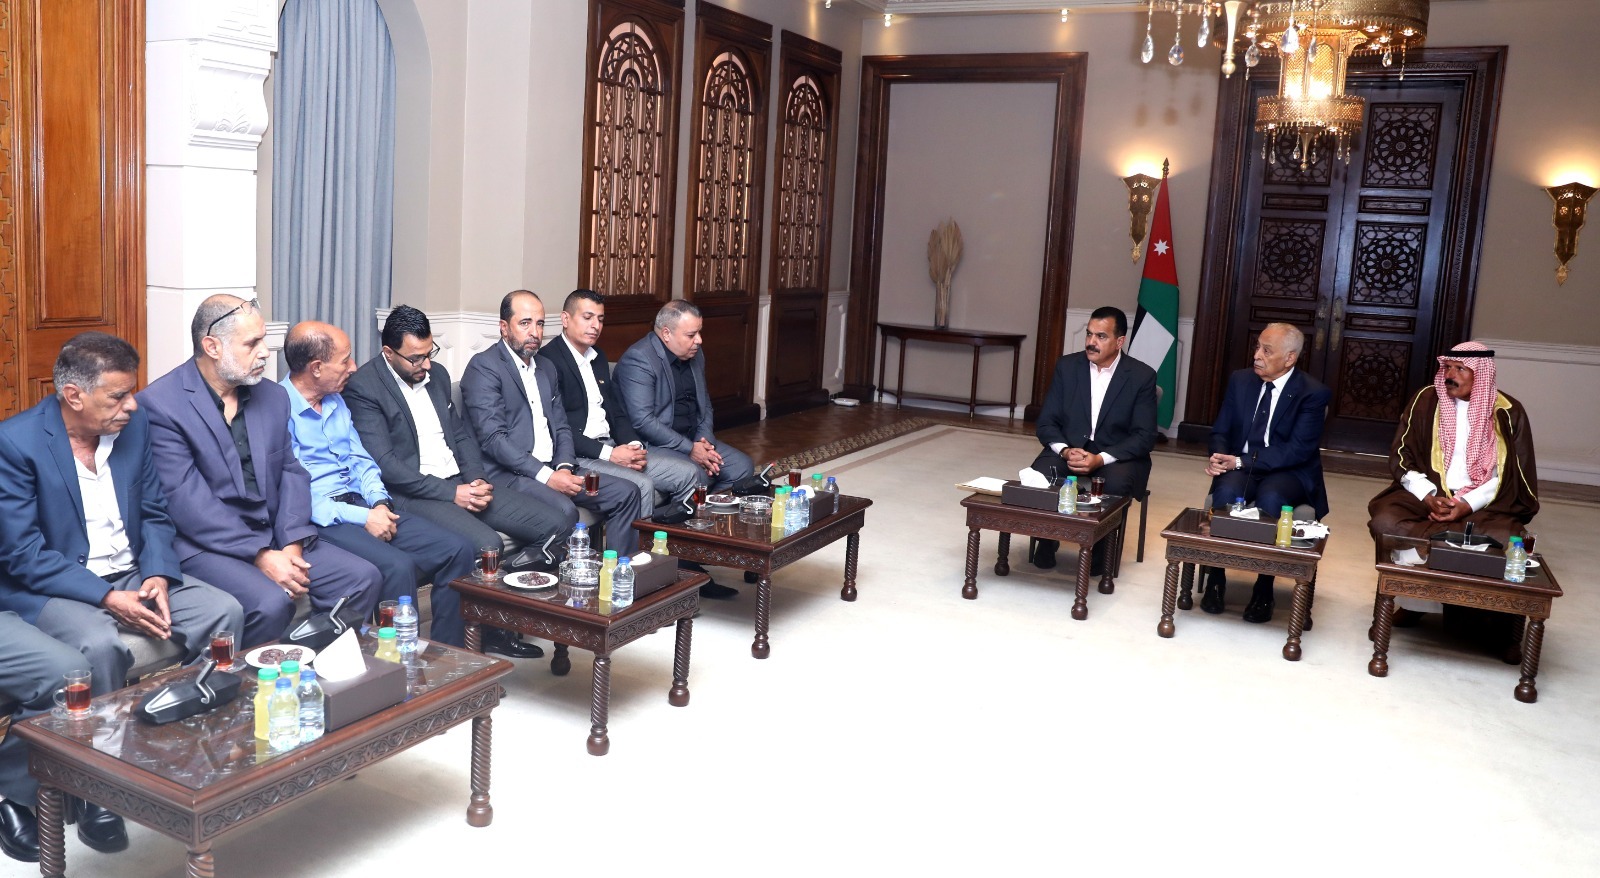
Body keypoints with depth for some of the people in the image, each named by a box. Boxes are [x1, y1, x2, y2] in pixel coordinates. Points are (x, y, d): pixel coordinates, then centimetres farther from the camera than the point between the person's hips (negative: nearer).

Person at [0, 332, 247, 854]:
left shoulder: (135, 425, 1)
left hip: (131, 575, 6)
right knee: (101, 646, -35)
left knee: (224, 613, -16)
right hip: (52, 589, -5)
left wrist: (157, 575, -11)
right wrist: (107, 598, -26)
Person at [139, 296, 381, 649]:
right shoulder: (160, 404, -10)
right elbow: (187, 501, -16)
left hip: (274, 537, 7)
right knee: (271, 603, -32)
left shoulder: (273, 397, 11)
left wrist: (292, 544, -9)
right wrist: (261, 556, -21)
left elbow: (291, 472, 8)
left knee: (362, 577, -10)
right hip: (205, 545, -6)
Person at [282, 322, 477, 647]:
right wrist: (362, 518, -17)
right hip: (320, 519, -8)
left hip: (361, 505, 8)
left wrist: (379, 503, -1)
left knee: (459, 549, -10)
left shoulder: (336, 402, 18)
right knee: (398, 566, -33)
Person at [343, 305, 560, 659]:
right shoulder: (363, 387, -10)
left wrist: (477, 480, -3)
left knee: (556, 525, -8)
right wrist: (451, 493, -18)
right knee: (486, 544, -32)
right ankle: (493, 633, -7)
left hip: (460, 483, 7)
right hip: (412, 494, -7)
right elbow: (385, 464, -17)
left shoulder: (437, 374, 13)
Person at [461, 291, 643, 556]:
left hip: (552, 470, 8)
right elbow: (492, 438, -16)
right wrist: (546, 475, -21)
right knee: (564, 510, -34)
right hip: (508, 474, -8)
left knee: (625, 492, -5)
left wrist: (564, 467, -5)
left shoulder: (546, 369, 19)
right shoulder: (483, 366, -7)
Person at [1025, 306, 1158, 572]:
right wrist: (1065, 451, -20)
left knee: (1115, 484, -35)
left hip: (1117, 456, -2)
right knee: (1039, 475, -29)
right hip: (1069, 448, 2)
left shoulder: (1142, 376, -6)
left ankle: (1098, 545, -7)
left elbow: (1145, 436, -10)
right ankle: (1047, 539, -3)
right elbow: (1047, 422, 1)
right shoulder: (1067, 366, 1)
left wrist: (1100, 459, -24)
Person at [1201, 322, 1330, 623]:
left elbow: (1298, 451, -17)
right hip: (1239, 466, 3)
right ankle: (1215, 579, -18)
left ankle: (1264, 589, -20)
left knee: (1270, 498, -36)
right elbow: (1220, 431, 9)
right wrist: (1219, 457, -15)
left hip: (1289, 473, -3)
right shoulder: (1241, 380, 5)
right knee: (1226, 491, -31)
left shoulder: (1313, 393, -10)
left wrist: (1240, 462, -24)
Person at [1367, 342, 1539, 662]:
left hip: (1484, 504, -1)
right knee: (1385, 521, -29)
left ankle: (1497, 625, -8)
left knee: (1505, 542, -31)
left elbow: (1507, 476, -1)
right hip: (1426, 494, 1)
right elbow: (1400, 456, 1)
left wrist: (1468, 504, -16)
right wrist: (1428, 497, -13)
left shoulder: (1508, 412, 0)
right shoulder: (1426, 400, 2)